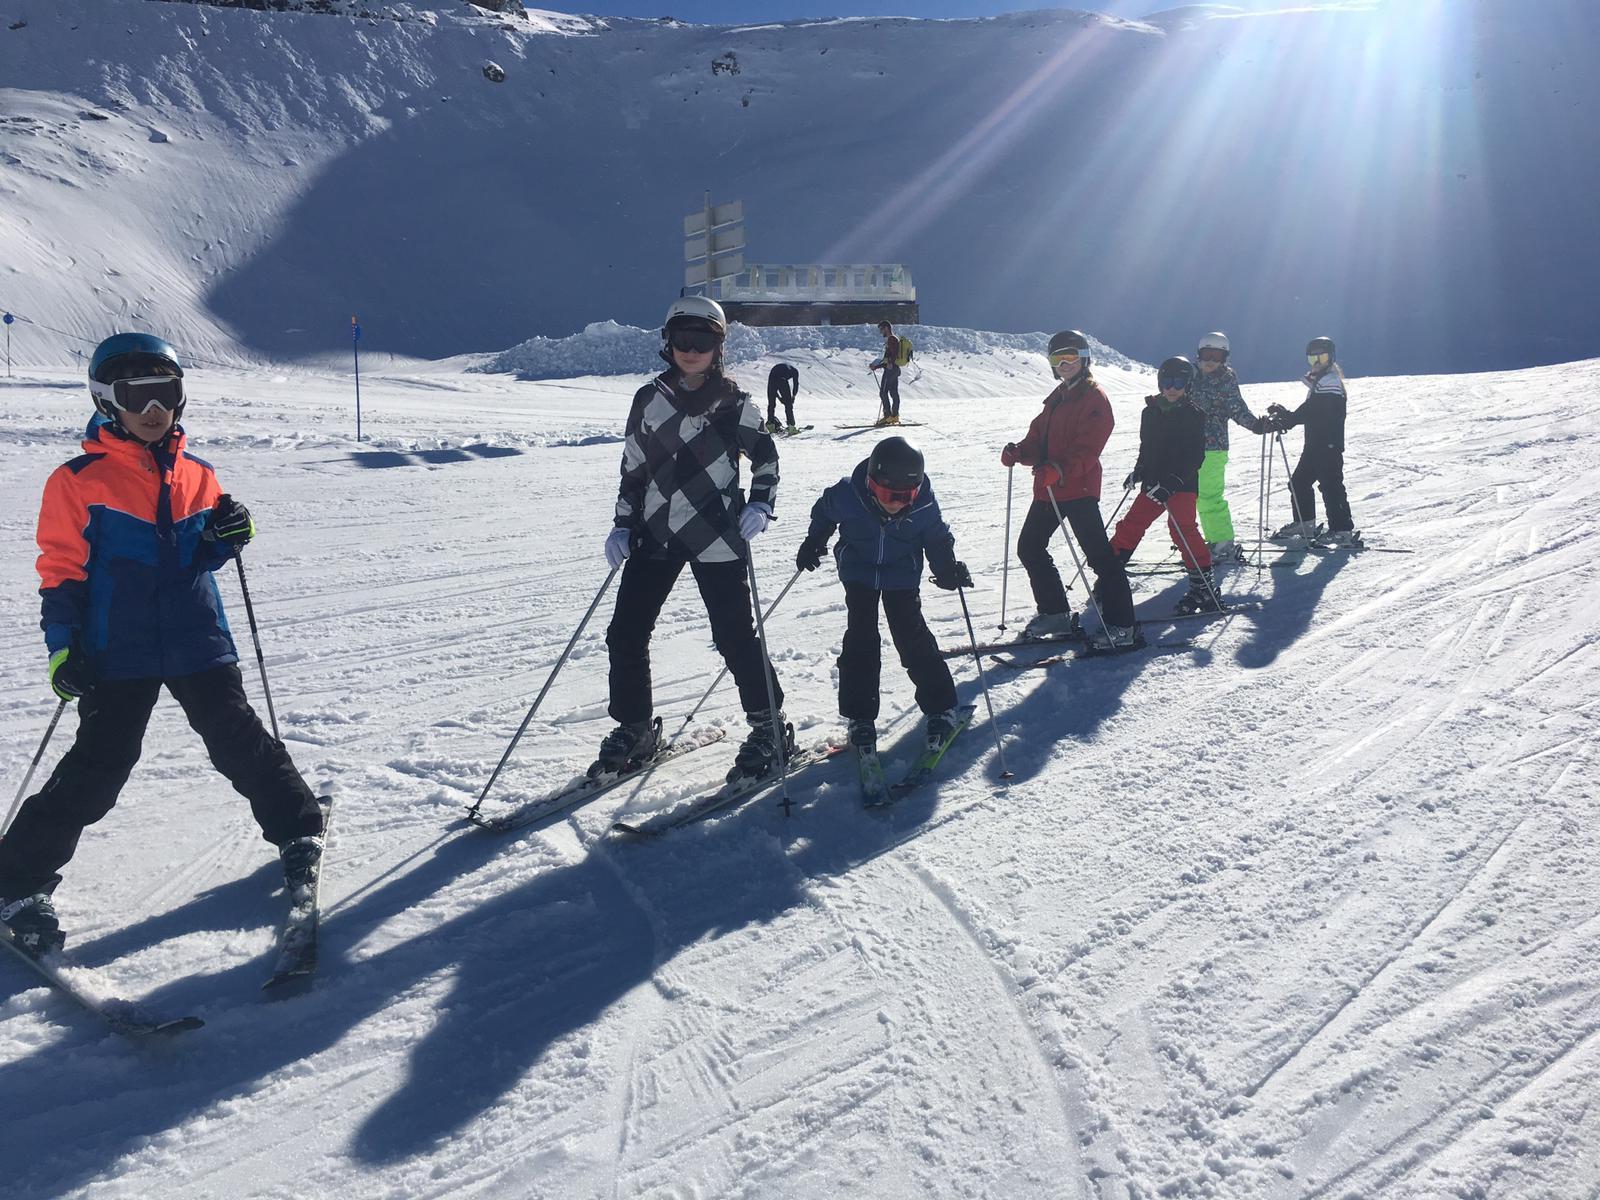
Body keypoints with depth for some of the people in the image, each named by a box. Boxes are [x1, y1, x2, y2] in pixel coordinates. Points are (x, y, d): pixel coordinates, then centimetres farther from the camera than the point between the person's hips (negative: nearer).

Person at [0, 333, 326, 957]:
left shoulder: (196, 476, 9)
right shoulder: (79, 481, -3)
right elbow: (61, 569, -2)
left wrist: (226, 536, -4)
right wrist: (63, 645, -9)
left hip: (197, 642, 3)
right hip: (117, 653, -3)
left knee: (238, 738, 5)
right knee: (97, 767, -3)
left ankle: (298, 830, 23)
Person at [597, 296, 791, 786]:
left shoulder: (735, 404, -1)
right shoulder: (649, 399, 6)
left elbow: (766, 459, 6)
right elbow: (633, 467, 12)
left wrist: (759, 506, -9)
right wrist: (623, 525, 7)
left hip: (716, 537, -3)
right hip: (655, 533, 4)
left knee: (735, 635, -3)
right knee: (625, 634, 2)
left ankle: (769, 726, 15)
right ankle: (633, 728, 19)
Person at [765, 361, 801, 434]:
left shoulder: (778, 366, 39)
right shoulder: (794, 369, 27)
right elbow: (796, 383, 15)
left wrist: (779, 397, 31)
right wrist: (793, 396, 22)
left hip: (771, 379, 4)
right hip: (782, 381, -4)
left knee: (771, 404, 16)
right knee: (788, 404, 4)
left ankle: (770, 425, 16)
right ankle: (791, 426, -1)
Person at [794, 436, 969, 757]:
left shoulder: (924, 503, -25)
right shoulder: (847, 495, -27)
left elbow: (937, 538, -7)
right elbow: (823, 513, -3)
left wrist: (949, 568, -21)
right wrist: (813, 543, -4)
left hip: (903, 576, 0)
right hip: (859, 572, 0)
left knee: (912, 636, -6)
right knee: (860, 640, -5)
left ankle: (940, 707, 9)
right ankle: (859, 716, 6)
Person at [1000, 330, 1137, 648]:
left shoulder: (1094, 398, -7)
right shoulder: (1058, 398, 20)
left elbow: (1087, 448, -20)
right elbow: (1039, 438, 16)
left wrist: (1061, 469, -35)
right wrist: (1019, 452, -5)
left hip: (1079, 488, -9)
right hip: (1048, 488, 9)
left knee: (1098, 554, -10)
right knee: (1029, 547, 12)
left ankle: (1120, 624, -6)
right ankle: (1055, 613, 22)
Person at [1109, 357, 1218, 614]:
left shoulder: (1193, 415, -6)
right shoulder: (1151, 412, 10)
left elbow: (1195, 456, -14)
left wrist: (1171, 482, -24)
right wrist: (1138, 472, 8)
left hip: (1182, 484, -6)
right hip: (1153, 482, 6)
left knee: (1182, 526, -21)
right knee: (1132, 524, 5)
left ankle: (1203, 582, -16)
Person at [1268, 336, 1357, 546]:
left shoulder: (1330, 381, -11)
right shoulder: (1318, 381, 19)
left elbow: (1312, 412, -21)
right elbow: (1308, 411, 18)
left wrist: (1287, 420, -22)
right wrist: (1285, 415, 7)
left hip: (1329, 445, -10)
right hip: (1315, 444, 10)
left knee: (1331, 485, -12)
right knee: (1299, 481, 17)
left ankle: (1343, 530, -12)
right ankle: (1304, 523, 29)